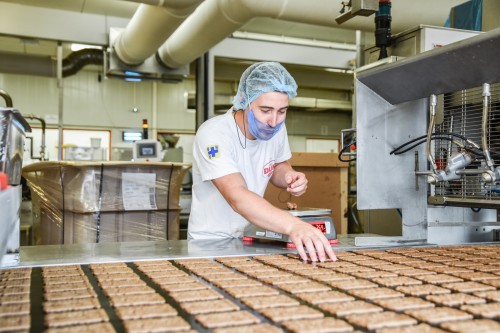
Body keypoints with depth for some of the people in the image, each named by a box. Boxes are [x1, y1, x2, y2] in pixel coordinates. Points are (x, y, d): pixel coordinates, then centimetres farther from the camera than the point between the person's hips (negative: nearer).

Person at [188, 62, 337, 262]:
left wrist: (288, 176, -9)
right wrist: (293, 225, -50)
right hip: (210, 243, -4)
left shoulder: (276, 128, -6)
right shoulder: (213, 134, -24)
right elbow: (237, 197, -37)